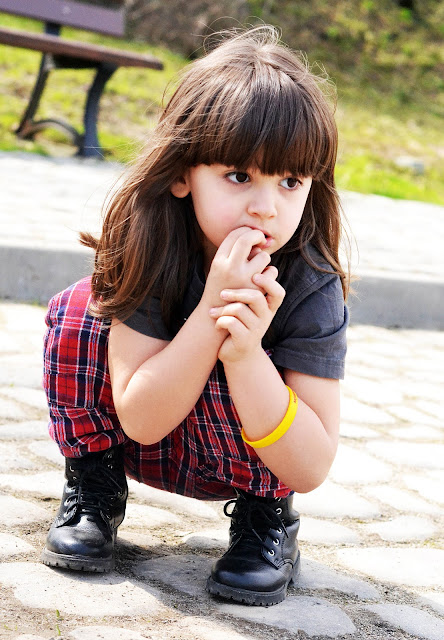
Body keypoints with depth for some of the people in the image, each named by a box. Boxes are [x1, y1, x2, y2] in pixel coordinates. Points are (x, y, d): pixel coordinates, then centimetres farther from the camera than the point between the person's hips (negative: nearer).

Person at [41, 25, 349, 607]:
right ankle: (93, 488, -1)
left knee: (229, 374, -33)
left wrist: (246, 352, -41)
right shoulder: (150, 249, -23)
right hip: (144, 446, 1)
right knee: (77, 313, -23)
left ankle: (267, 517, -5)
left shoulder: (313, 289, -26)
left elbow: (310, 469, -26)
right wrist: (213, 309, -38)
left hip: (246, 458, -1)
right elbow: (141, 419, -25)